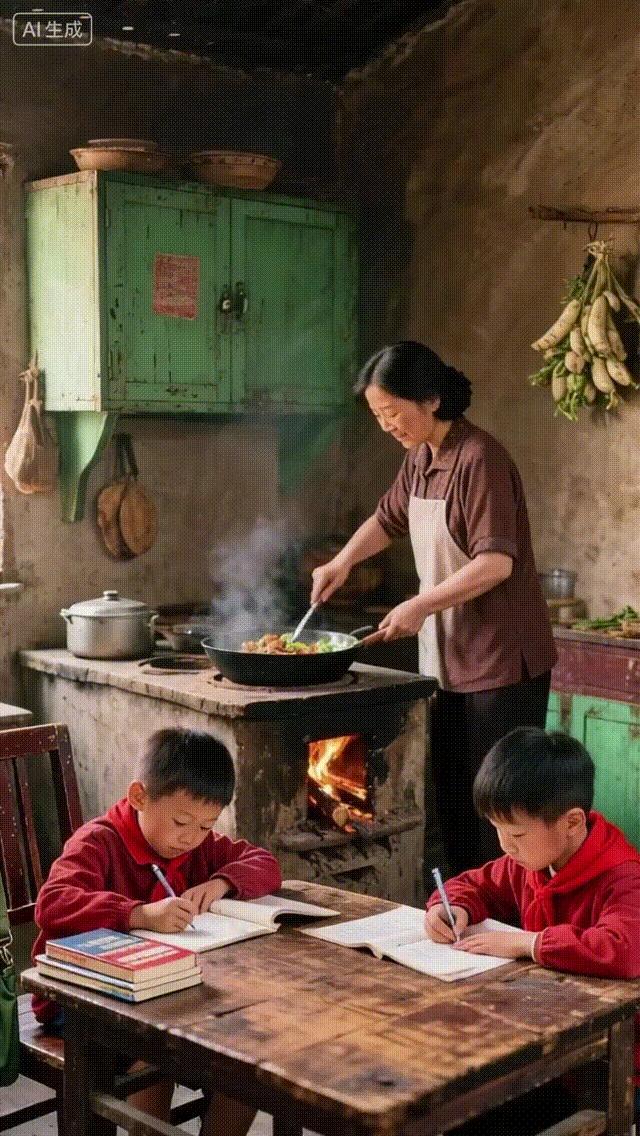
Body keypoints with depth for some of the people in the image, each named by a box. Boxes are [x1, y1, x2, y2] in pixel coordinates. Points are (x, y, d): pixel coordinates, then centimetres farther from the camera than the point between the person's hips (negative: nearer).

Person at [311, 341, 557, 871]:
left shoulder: (479, 459, -17)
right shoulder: (420, 459, 9)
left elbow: (496, 562, -24)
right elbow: (387, 519, 27)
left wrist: (420, 605, -24)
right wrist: (342, 562, 12)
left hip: (500, 663, -9)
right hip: (446, 658, 9)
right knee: (451, 797, 14)